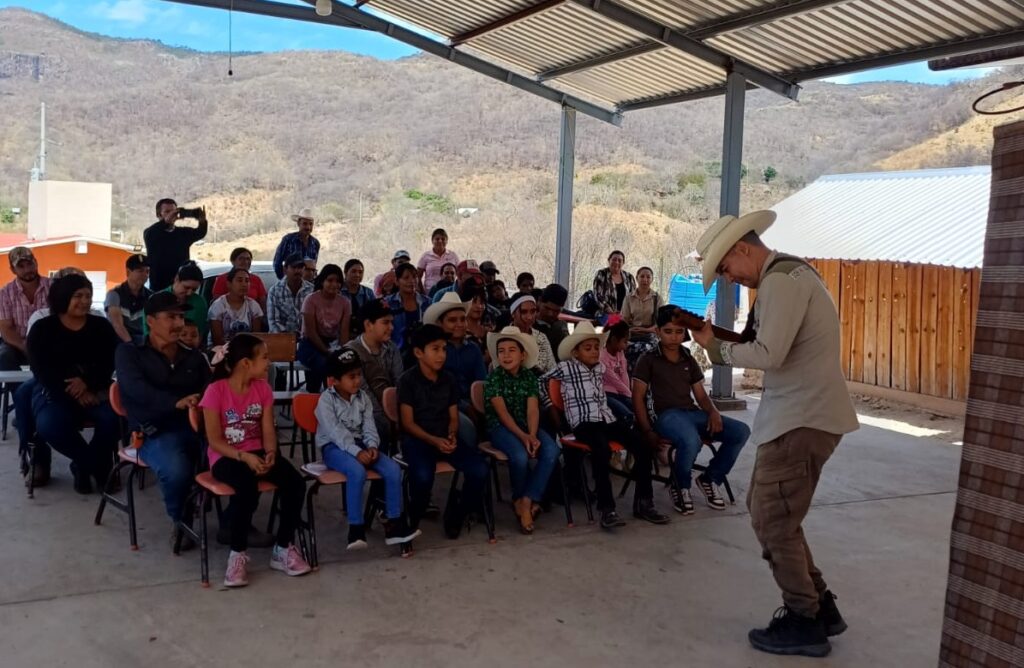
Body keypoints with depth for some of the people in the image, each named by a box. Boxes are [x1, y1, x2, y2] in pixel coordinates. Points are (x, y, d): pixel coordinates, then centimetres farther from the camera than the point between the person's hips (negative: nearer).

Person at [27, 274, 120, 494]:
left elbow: (110, 363, 0)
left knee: (114, 417, -31)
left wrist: (87, 382, -19)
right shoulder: (42, 329, 3)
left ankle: (84, 465, -2)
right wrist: (74, 392, -18)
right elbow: (41, 370, -6)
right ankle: (98, 465, -8)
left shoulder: (101, 326, 9)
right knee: (49, 425, -33)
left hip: (95, 390, 1)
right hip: (55, 391, -1)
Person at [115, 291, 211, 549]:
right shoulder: (128, 352, 8)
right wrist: (176, 402, -28)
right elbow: (136, 388, -11)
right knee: (176, 469, -36)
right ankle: (179, 521, -3)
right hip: (156, 432, -4)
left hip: (195, 425, 4)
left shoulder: (192, 355, 22)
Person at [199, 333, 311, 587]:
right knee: (247, 488, -37)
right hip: (226, 457, -5)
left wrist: (270, 453, -20)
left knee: (296, 482, -21)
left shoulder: (263, 388, 4)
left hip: (257, 453, 5)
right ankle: (238, 553, -15)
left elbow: (268, 430, 1)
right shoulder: (216, 391, -13)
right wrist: (245, 457, -26)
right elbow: (214, 439, -14)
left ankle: (283, 548, -3)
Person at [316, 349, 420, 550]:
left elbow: (369, 426, 5)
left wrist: (372, 446, -16)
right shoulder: (326, 400, -10)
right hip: (334, 447, -6)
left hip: (360, 445, 6)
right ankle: (356, 528, -29)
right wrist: (356, 452, -30)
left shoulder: (362, 397, 9)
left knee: (394, 469, -17)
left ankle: (394, 525, -11)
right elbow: (336, 432, -20)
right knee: (357, 472, -37)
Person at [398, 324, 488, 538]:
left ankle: (457, 513, 6)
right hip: (417, 439, -4)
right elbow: (408, 423, -7)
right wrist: (434, 441, -19)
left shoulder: (449, 380, 11)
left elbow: (453, 417, 13)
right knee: (423, 476, -36)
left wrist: (452, 436, -10)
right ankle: (413, 518, -3)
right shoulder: (408, 380, -4)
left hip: (445, 438, 5)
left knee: (479, 470, -21)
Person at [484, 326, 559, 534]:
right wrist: (522, 436, -23)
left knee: (552, 451, -24)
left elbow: (532, 409, -5)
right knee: (520, 456, -32)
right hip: (501, 427, -4)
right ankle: (519, 498, -2)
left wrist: (533, 435, -22)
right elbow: (502, 412, -14)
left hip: (526, 426, 4)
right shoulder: (494, 377, -7)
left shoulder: (529, 376, 4)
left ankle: (527, 500, -18)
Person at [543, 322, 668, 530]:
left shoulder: (600, 368, 20)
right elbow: (539, 382, 5)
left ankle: (643, 503, -2)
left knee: (643, 447, -12)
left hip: (607, 418, 7)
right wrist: (550, 406, 4)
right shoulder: (566, 367, 1)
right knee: (603, 451, -37)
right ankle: (606, 508, -31)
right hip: (584, 422, -7)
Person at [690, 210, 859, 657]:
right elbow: (766, 347, 15)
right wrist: (715, 343, 4)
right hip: (800, 414, 11)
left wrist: (719, 347, -9)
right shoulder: (788, 273, 18)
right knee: (768, 513, 17)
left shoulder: (780, 281, -16)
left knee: (772, 522, -2)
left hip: (802, 419, -11)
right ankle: (819, 606, 25)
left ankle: (804, 622, 12)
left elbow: (768, 355, -24)